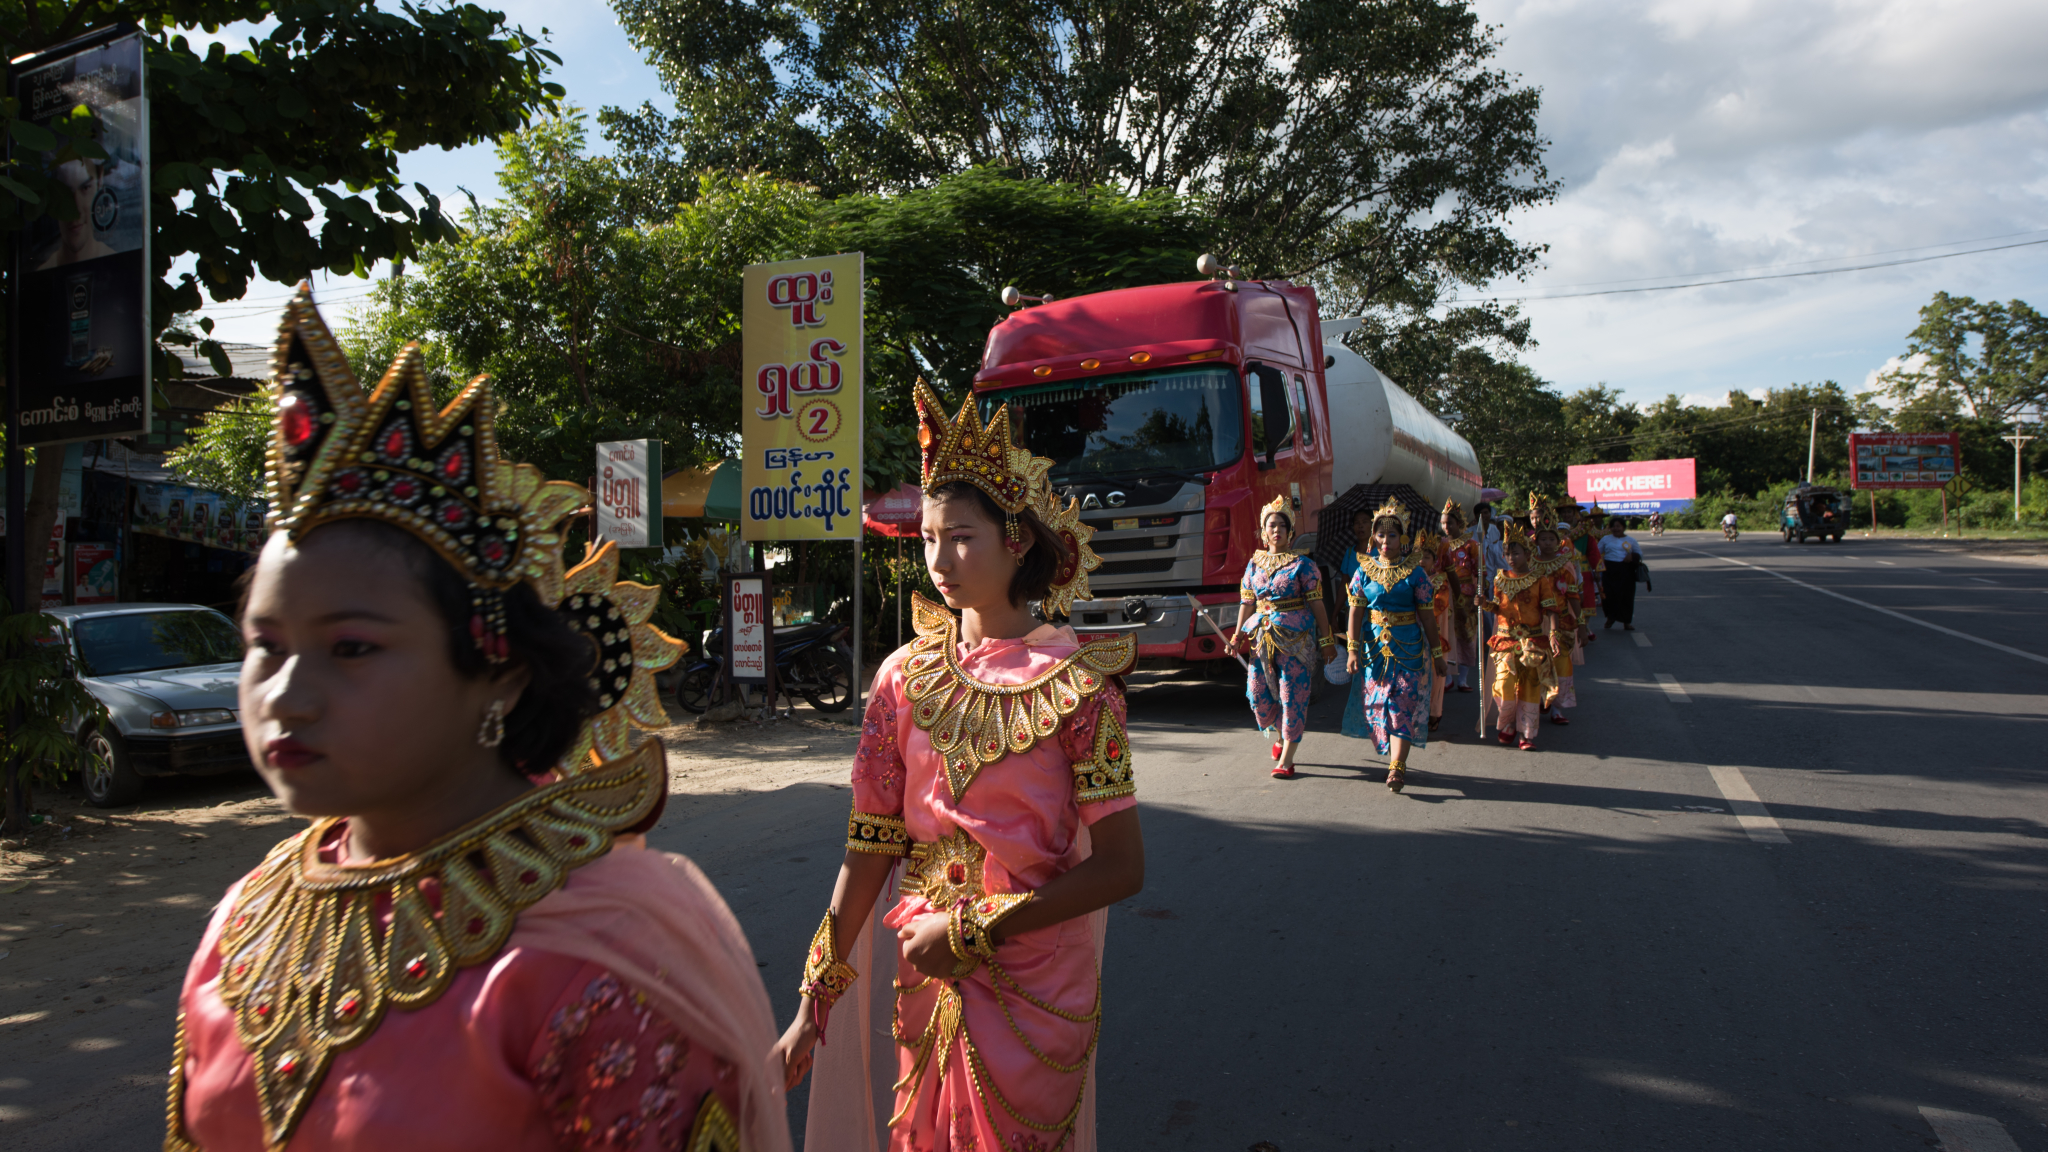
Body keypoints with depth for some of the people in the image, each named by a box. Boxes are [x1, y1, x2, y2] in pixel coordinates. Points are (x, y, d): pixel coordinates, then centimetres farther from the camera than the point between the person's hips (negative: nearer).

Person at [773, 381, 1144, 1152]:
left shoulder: (1074, 680, -12)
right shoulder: (906, 676, -2)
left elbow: (1121, 867, -15)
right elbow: (870, 850, -1)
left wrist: (975, 928, -17)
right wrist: (813, 1005, -2)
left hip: (1038, 992, -3)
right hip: (926, 977, 3)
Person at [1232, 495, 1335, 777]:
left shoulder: (1303, 564, -1)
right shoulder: (1254, 564, 11)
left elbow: (1317, 604, -2)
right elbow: (1247, 602, 13)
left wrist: (1326, 640, -4)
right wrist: (1239, 635, 4)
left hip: (1295, 637, -4)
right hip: (1262, 636, 4)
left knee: (1292, 695, -4)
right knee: (1257, 692, 2)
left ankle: (1286, 759, 1)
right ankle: (1279, 736, 31)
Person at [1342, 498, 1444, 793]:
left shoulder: (1414, 573, -1)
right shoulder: (1365, 570, 4)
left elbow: (1427, 615, 2)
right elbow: (1356, 612, 0)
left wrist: (1436, 653, 3)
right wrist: (1352, 650, -8)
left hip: (1408, 646, -2)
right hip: (1374, 644, 2)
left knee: (1403, 703, -9)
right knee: (1376, 702, 5)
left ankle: (1397, 767, -13)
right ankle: (1394, 756, 23)